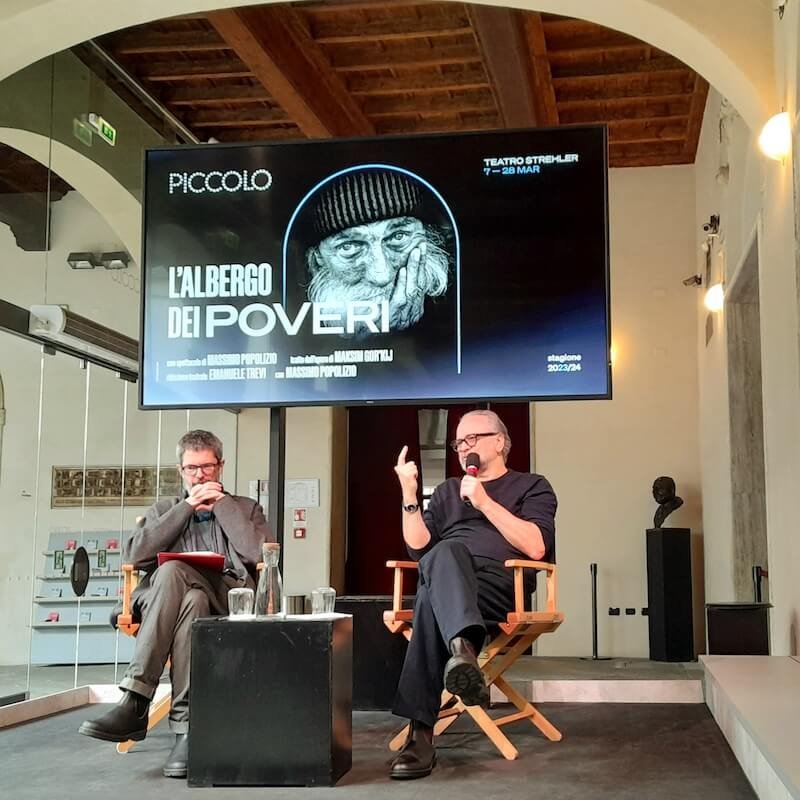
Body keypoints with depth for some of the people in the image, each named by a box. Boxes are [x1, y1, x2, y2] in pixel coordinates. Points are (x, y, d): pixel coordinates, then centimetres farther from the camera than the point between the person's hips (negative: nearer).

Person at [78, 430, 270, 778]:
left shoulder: (245, 509, 22)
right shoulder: (164, 510, 26)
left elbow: (260, 556, 0)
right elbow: (132, 557, 5)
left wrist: (222, 504, 4)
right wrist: (186, 507, 3)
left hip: (227, 606, -1)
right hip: (163, 600, 2)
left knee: (173, 572, -35)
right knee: (171, 570, -35)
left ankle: (135, 701, -39)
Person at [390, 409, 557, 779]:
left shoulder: (531, 486, 19)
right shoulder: (447, 491, 33)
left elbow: (536, 547, -2)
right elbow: (419, 548, 18)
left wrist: (484, 502, -5)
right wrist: (409, 495, 6)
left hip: (500, 583, -3)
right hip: (442, 577, 3)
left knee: (432, 602, -40)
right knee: (446, 553, -39)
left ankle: (421, 732, -53)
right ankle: (463, 649, -69)